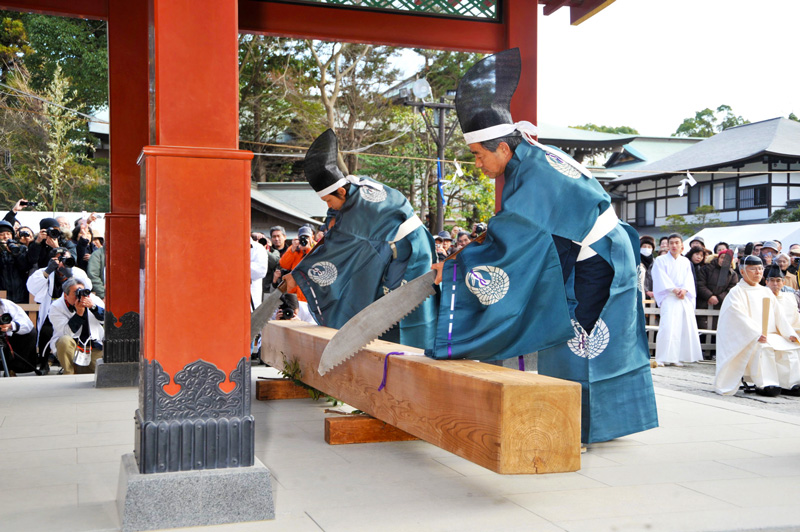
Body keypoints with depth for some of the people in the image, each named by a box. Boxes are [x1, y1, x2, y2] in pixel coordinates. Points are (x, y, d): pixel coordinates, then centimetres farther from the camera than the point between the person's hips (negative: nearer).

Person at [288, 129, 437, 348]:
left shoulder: (358, 211, -27)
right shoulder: (360, 182, -1)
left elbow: (333, 253, -23)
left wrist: (297, 275, -16)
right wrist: (335, 220, -2)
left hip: (409, 253, -10)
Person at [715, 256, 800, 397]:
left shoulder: (766, 292, 19)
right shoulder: (737, 292, -1)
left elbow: (778, 315, 15)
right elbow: (740, 317, -15)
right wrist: (756, 335, -28)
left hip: (771, 335, 7)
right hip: (746, 337, -6)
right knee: (763, 347, -34)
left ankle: (788, 384, -12)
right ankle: (764, 384, -30)